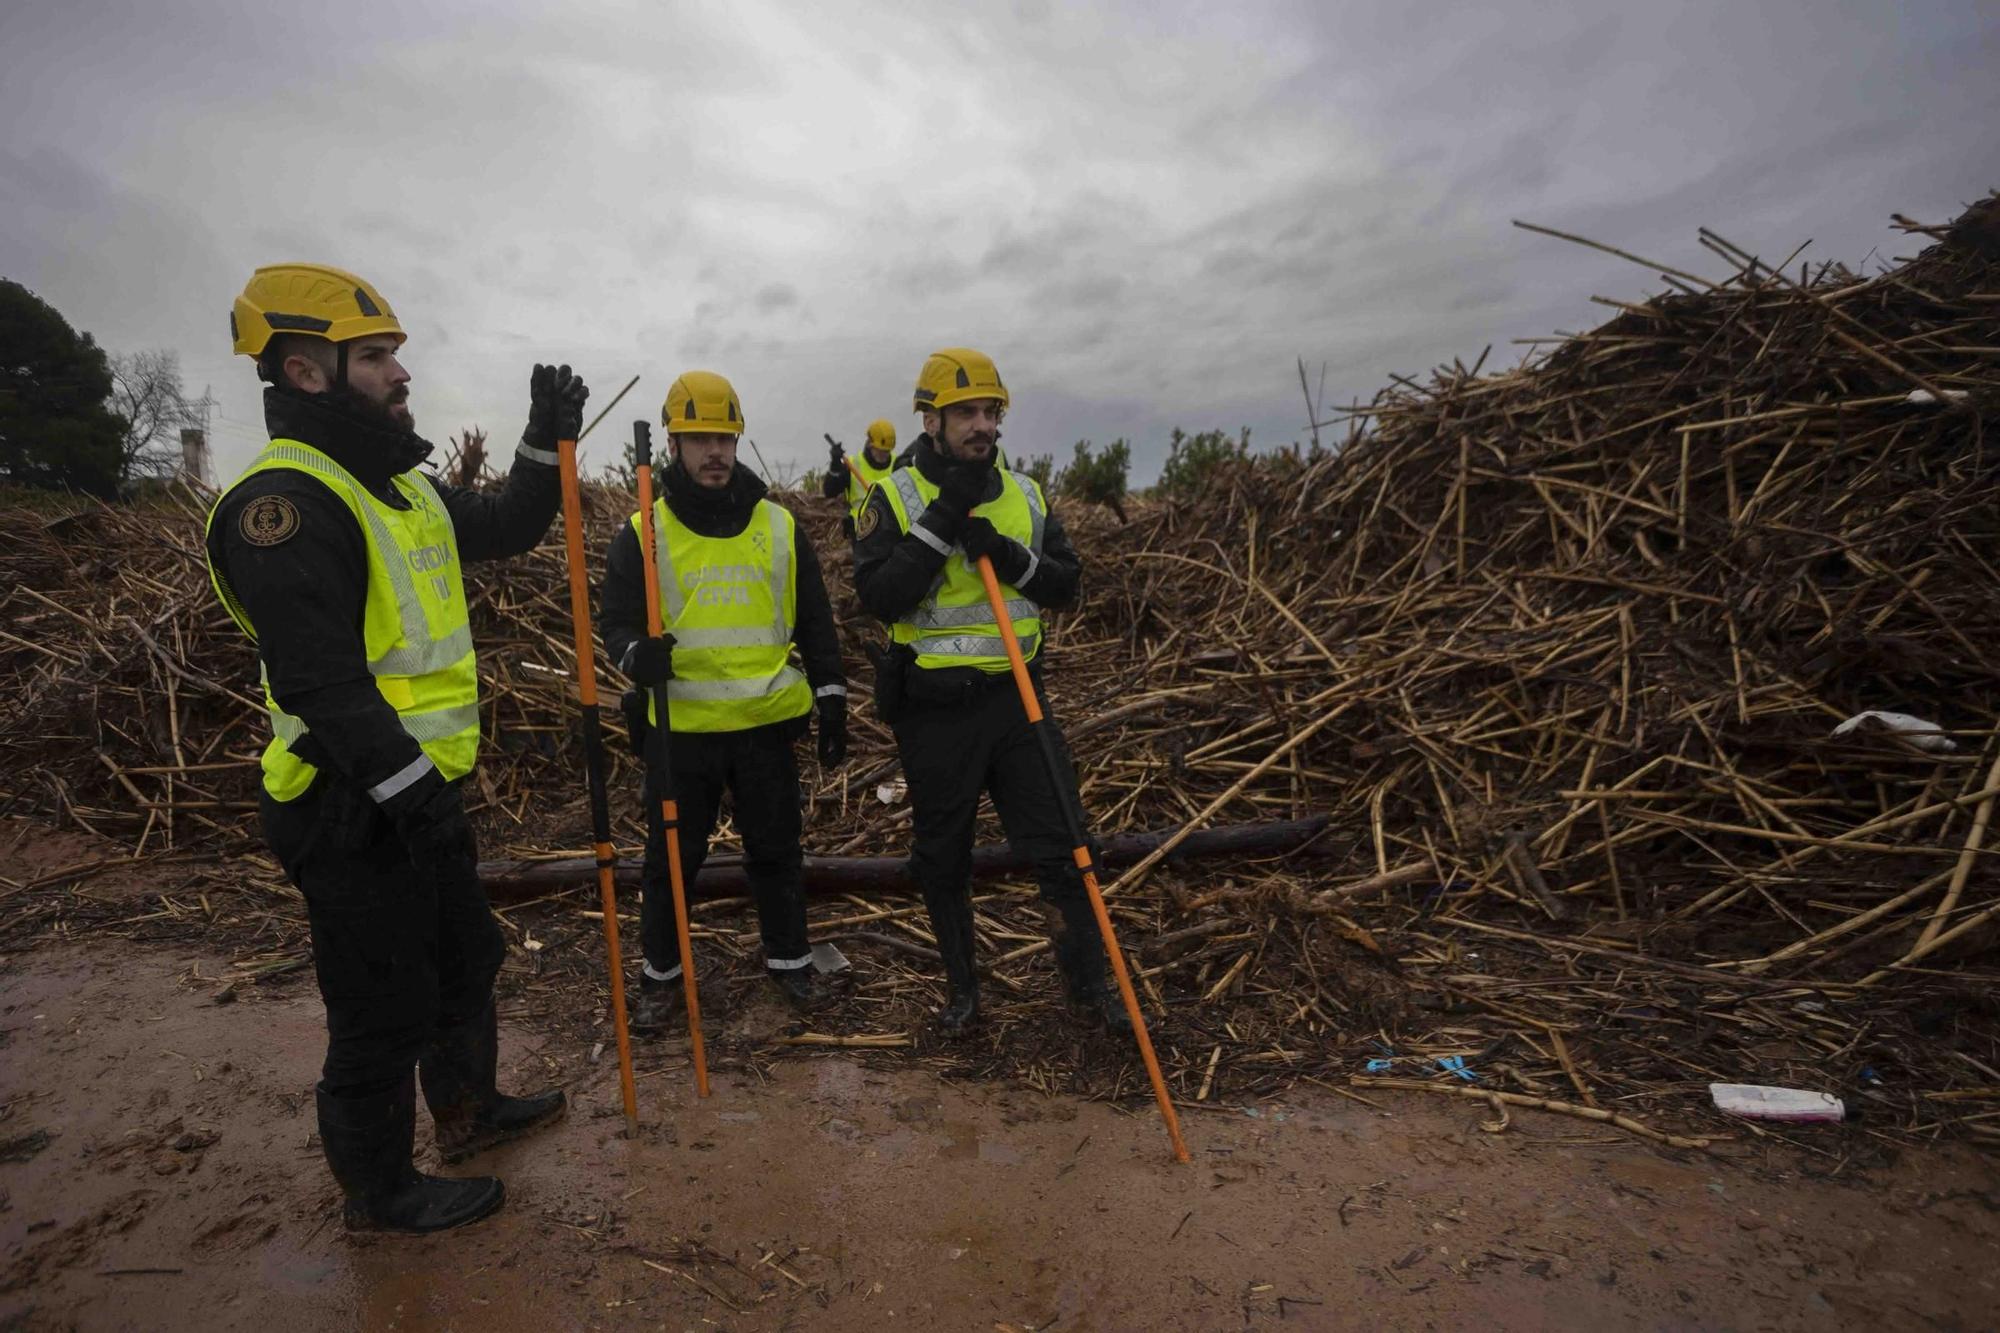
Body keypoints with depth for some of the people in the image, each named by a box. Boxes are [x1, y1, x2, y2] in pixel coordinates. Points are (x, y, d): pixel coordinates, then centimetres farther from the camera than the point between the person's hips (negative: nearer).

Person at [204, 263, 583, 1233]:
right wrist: (411, 793, -27)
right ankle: (381, 1191, 27)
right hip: (354, 812, -10)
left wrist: (546, 442, 6)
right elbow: (319, 679, -27)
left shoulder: (403, 485, 11)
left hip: (420, 789, 10)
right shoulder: (283, 499, -20)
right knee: (385, 1008, 6)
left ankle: (467, 1108, 45)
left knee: (466, 958, 24)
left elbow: (503, 528, 21)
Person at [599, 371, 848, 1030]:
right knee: (671, 858, 11)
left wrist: (831, 699, 6)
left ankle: (788, 958, 32)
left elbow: (815, 623, 9)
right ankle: (661, 975, 30)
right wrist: (635, 653, -22)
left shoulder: (779, 527, 5)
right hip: (680, 727, -1)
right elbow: (615, 621, 2)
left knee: (777, 850, 13)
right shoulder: (642, 534, -1)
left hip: (768, 723, 1)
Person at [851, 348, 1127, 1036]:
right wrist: (941, 524, -23)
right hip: (935, 709, -2)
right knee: (943, 858, 12)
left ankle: (1089, 983, 24)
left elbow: (1066, 584, 4)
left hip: (1016, 695, 3)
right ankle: (961, 985, 32)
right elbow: (878, 597, -18)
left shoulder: (1025, 494, 7)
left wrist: (1012, 558, -15)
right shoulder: (894, 498, -6)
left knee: (1059, 844, 6)